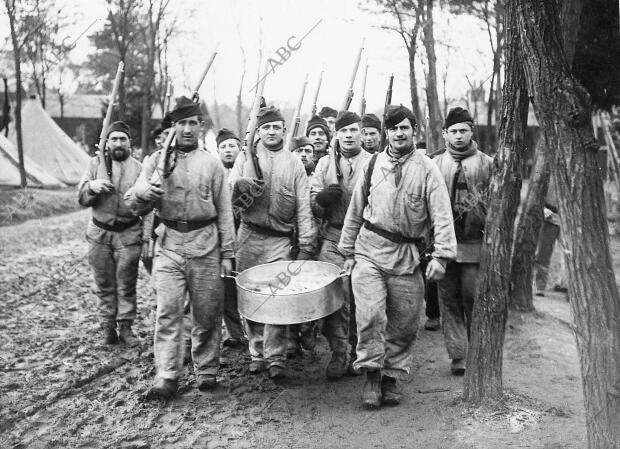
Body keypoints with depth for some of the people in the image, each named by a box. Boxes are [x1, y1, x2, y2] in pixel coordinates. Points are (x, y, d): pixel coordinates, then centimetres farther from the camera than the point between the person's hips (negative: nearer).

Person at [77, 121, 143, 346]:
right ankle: (107, 327, 18)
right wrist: (92, 186, -20)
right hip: (99, 232, 1)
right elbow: (81, 197, 1)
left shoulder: (138, 168, 2)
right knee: (104, 284, 8)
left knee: (126, 284, 3)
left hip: (129, 233, -1)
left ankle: (125, 326, 13)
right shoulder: (96, 163, 4)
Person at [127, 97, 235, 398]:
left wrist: (227, 253, 3)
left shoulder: (212, 164, 8)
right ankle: (166, 376, -1)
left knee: (208, 312, 4)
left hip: (205, 243, 0)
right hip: (169, 243, 0)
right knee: (168, 311, -6)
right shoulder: (157, 161, 9)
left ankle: (206, 370, 18)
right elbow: (135, 202, 4)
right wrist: (145, 191, -20)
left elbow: (224, 212, 8)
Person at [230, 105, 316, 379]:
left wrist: (306, 246, -4)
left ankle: (276, 357, 2)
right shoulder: (245, 158, 12)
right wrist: (240, 184, -20)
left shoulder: (294, 164, 9)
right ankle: (257, 353, 17)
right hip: (248, 236, 1)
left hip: (280, 240, -1)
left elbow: (303, 207, 4)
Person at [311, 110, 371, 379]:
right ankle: (338, 353, 7)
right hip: (333, 241, 1)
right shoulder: (325, 163, 13)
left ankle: (358, 352, 22)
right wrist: (321, 198, -9)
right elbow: (312, 204, 13)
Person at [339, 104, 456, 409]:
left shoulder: (427, 169, 0)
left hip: (407, 256, 0)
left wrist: (441, 255, -17)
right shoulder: (373, 164, 7)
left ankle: (392, 377, 24)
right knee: (370, 315, -14)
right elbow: (355, 211, 13)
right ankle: (372, 374, 2)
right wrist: (348, 251, 12)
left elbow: (441, 215, -6)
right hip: (370, 249, 0)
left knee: (404, 323, 6)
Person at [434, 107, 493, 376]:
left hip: (475, 242, -2)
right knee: (449, 300, 4)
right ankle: (457, 356, 12)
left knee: (473, 298, -2)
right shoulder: (434, 165, 10)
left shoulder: (487, 164, 6)